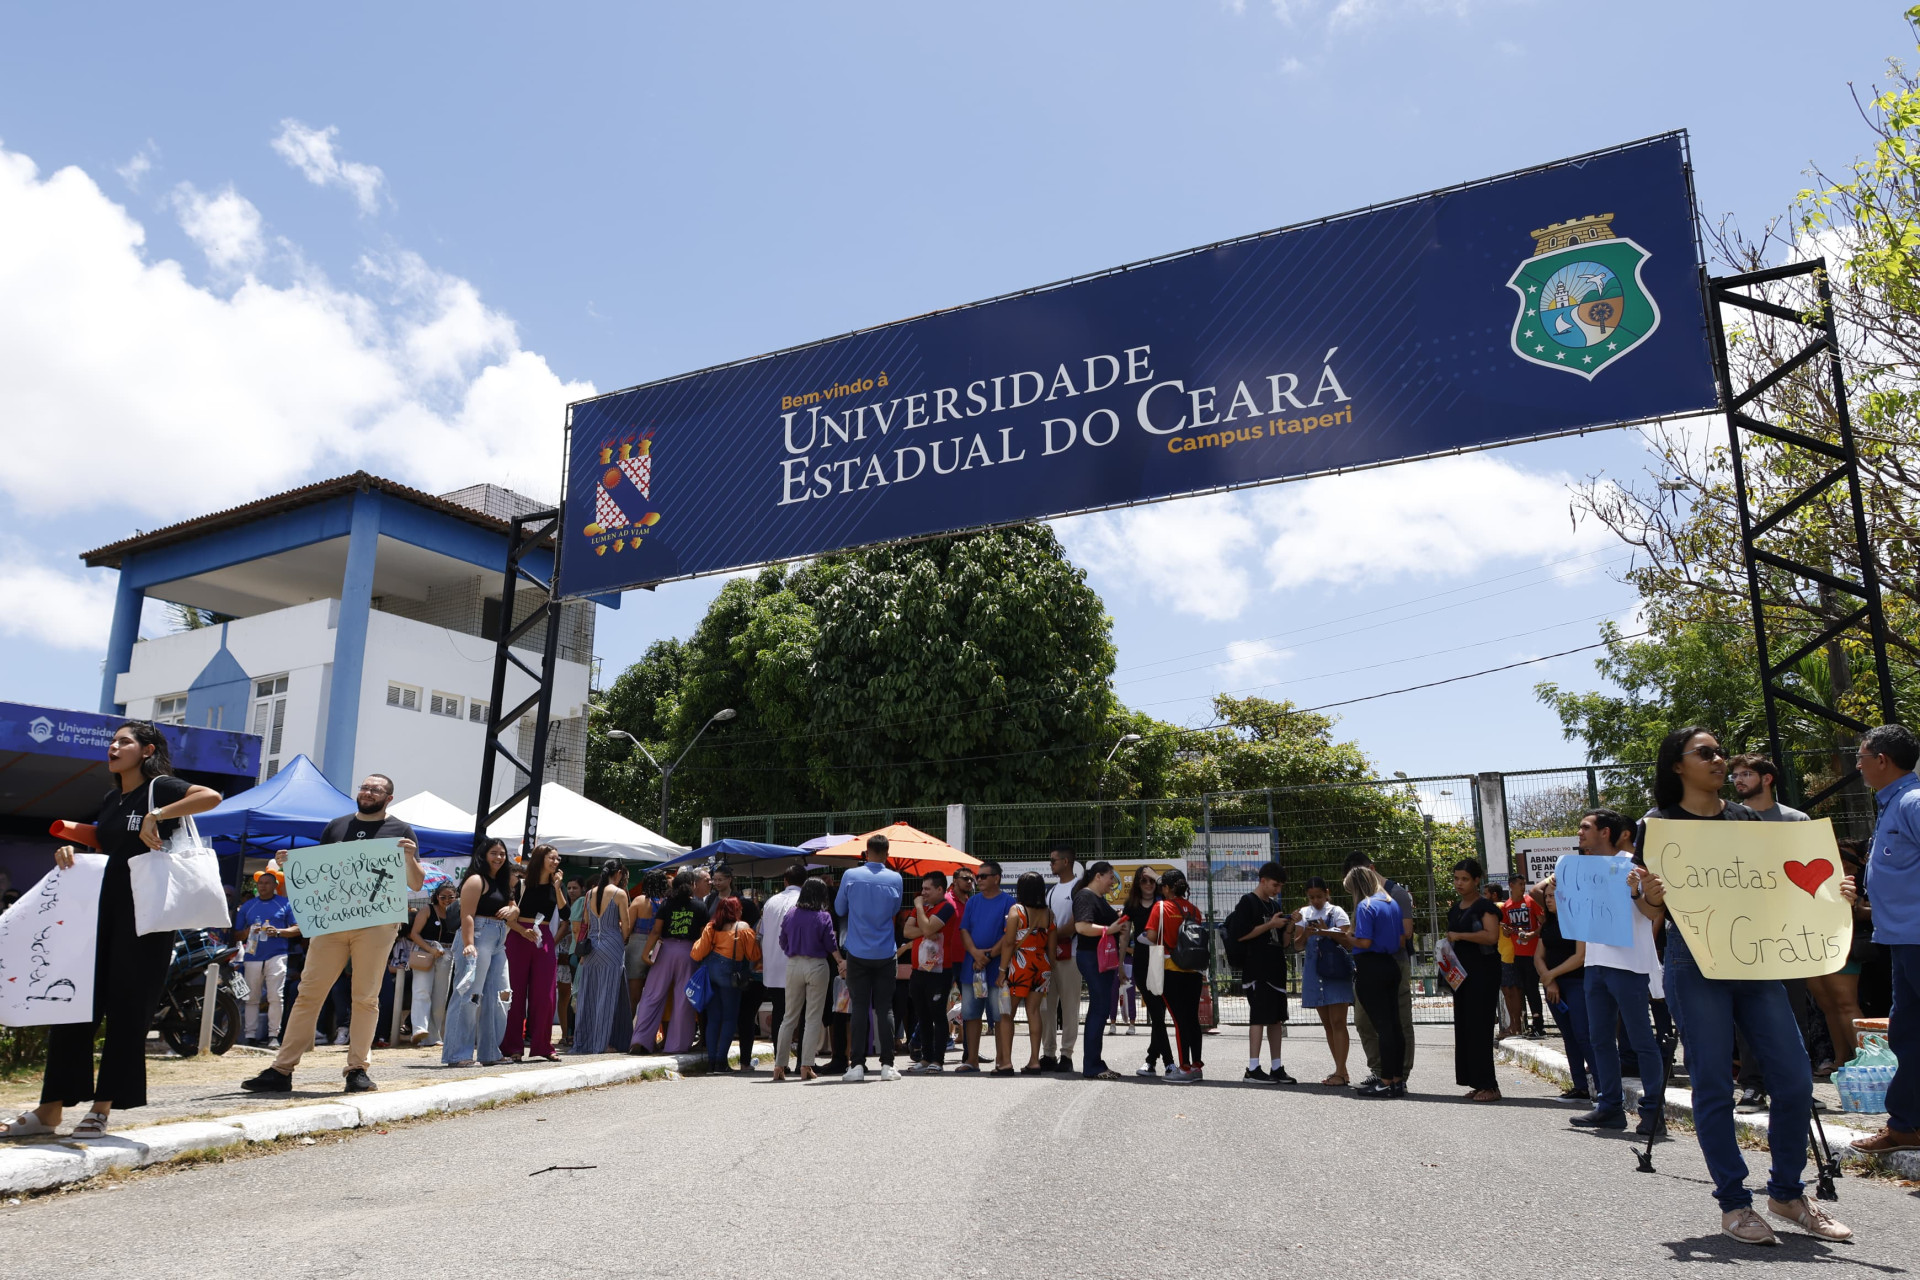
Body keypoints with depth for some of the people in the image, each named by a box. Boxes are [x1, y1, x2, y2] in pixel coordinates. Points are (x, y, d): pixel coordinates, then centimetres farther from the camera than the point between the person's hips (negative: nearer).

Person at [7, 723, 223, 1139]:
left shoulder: (159, 788, -6)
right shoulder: (111, 800, 17)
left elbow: (211, 796, -24)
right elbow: (101, 851, 24)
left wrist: (156, 816, -25)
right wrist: (70, 851, 5)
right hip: (101, 906, 8)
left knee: (127, 1008, -2)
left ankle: (102, 1108, 7)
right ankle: (51, 1109, 10)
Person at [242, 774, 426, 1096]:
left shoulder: (400, 831, 6)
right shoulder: (336, 826, 16)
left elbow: (416, 884, 2)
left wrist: (410, 858, -17)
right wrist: (290, 864, 2)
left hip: (376, 923, -3)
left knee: (365, 998, 1)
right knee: (308, 993, 1)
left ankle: (358, 1068, 9)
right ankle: (282, 1070, 5)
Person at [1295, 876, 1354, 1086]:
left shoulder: (1336, 912, -2)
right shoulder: (1305, 913, 9)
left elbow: (1348, 939, -11)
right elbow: (1298, 946, 6)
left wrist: (1327, 931, -25)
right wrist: (1306, 934, -14)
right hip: (1315, 972, 5)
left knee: (1337, 1022, -9)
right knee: (1327, 1024, 9)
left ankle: (1341, 1071, -9)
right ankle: (1340, 1069, 16)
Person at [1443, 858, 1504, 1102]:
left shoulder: (1485, 906, -8)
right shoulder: (1455, 909, 17)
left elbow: (1492, 936, -22)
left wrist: (1459, 936, -18)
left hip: (1483, 972, -8)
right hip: (1461, 972, 9)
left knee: (1479, 1027, -10)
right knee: (1464, 1027, 7)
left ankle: (1488, 1085, -6)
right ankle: (1477, 1082, 13)